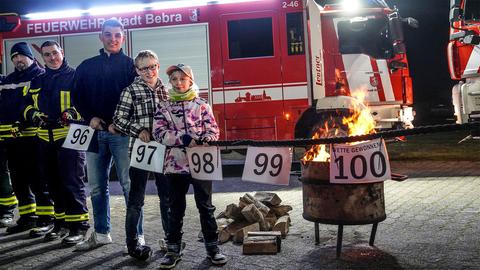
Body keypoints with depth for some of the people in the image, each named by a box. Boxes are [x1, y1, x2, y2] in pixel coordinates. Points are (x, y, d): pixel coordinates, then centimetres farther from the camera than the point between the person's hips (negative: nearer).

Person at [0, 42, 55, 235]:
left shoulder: (41, 76, -1)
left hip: (32, 135, -8)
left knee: (37, 179, -6)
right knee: (18, 180, 13)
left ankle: (45, 219, 1)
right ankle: (27, 217, 23)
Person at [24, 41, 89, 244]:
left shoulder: (75, 76, 0)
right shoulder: (38, 81, 18)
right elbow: (28, 106, 22)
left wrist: (72, 113, -22)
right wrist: (34, 115, 0)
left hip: (69, 137, -6)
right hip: (45, 138, 7)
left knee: (72, 183, -7)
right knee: (53, 184, 13)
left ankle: (79, 225, -1)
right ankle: (61, 223, 25)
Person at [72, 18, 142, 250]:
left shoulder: (130, 65, 4)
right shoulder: (87, 66, 15)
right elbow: (77, 96, 14)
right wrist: (90, 118, -2)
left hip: (121, 133, -4)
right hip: (95, 132, 4)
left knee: (129, 185, -4)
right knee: (96, 186, 10)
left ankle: (137, 235, 3)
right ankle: (101, 233, 22)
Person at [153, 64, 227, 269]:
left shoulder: (201, 104, 4)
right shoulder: (163, 106, 6)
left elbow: (213, 130, 1)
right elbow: (159, 133, -5)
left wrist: (204, 142, -20)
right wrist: (185, 139, -16)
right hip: (175, 164, 1)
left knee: (205, 206, 5)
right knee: (175, 208, 9)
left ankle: (212, 247, 15)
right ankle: (173, 249, 19)